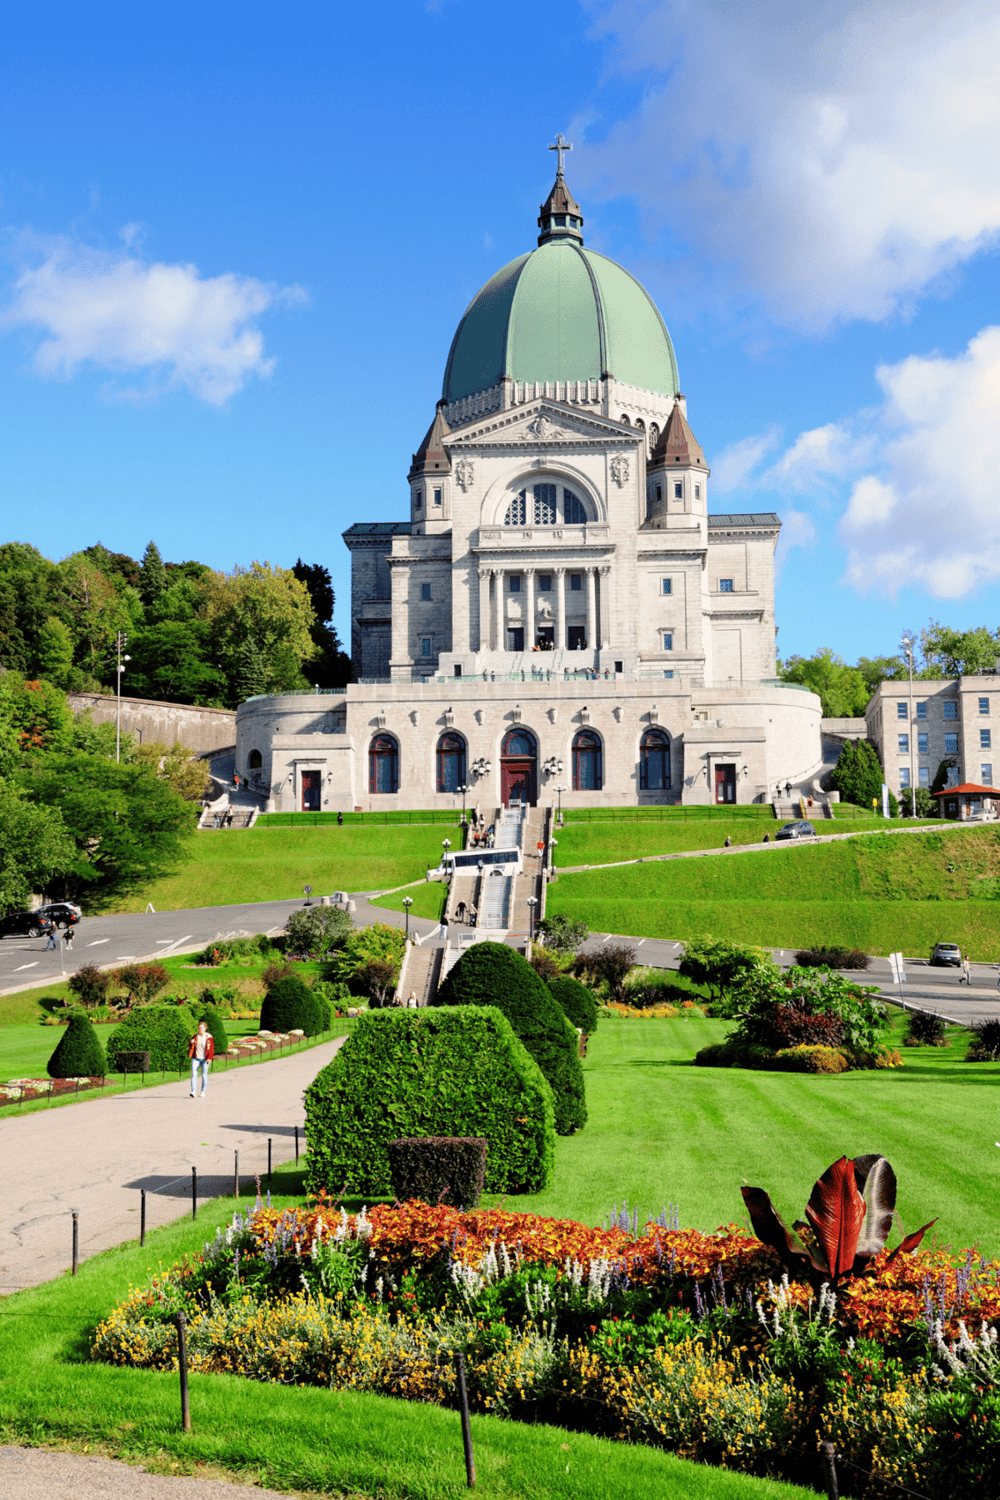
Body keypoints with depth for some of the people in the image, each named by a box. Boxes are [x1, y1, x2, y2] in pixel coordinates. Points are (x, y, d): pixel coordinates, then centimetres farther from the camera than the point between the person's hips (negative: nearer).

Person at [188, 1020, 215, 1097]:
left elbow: (212, 1049, -2)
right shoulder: (195, 1036, 6)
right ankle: (193, 1091, -17)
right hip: (195, 1058, 1)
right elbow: (191, 1046, 11)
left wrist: (209, 1058, -13)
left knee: (204, 1075, 4)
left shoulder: (209, 1037, -1)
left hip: (205, 1059, -1)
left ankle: (203, 1092, 18)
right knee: (194, 1074, -12)